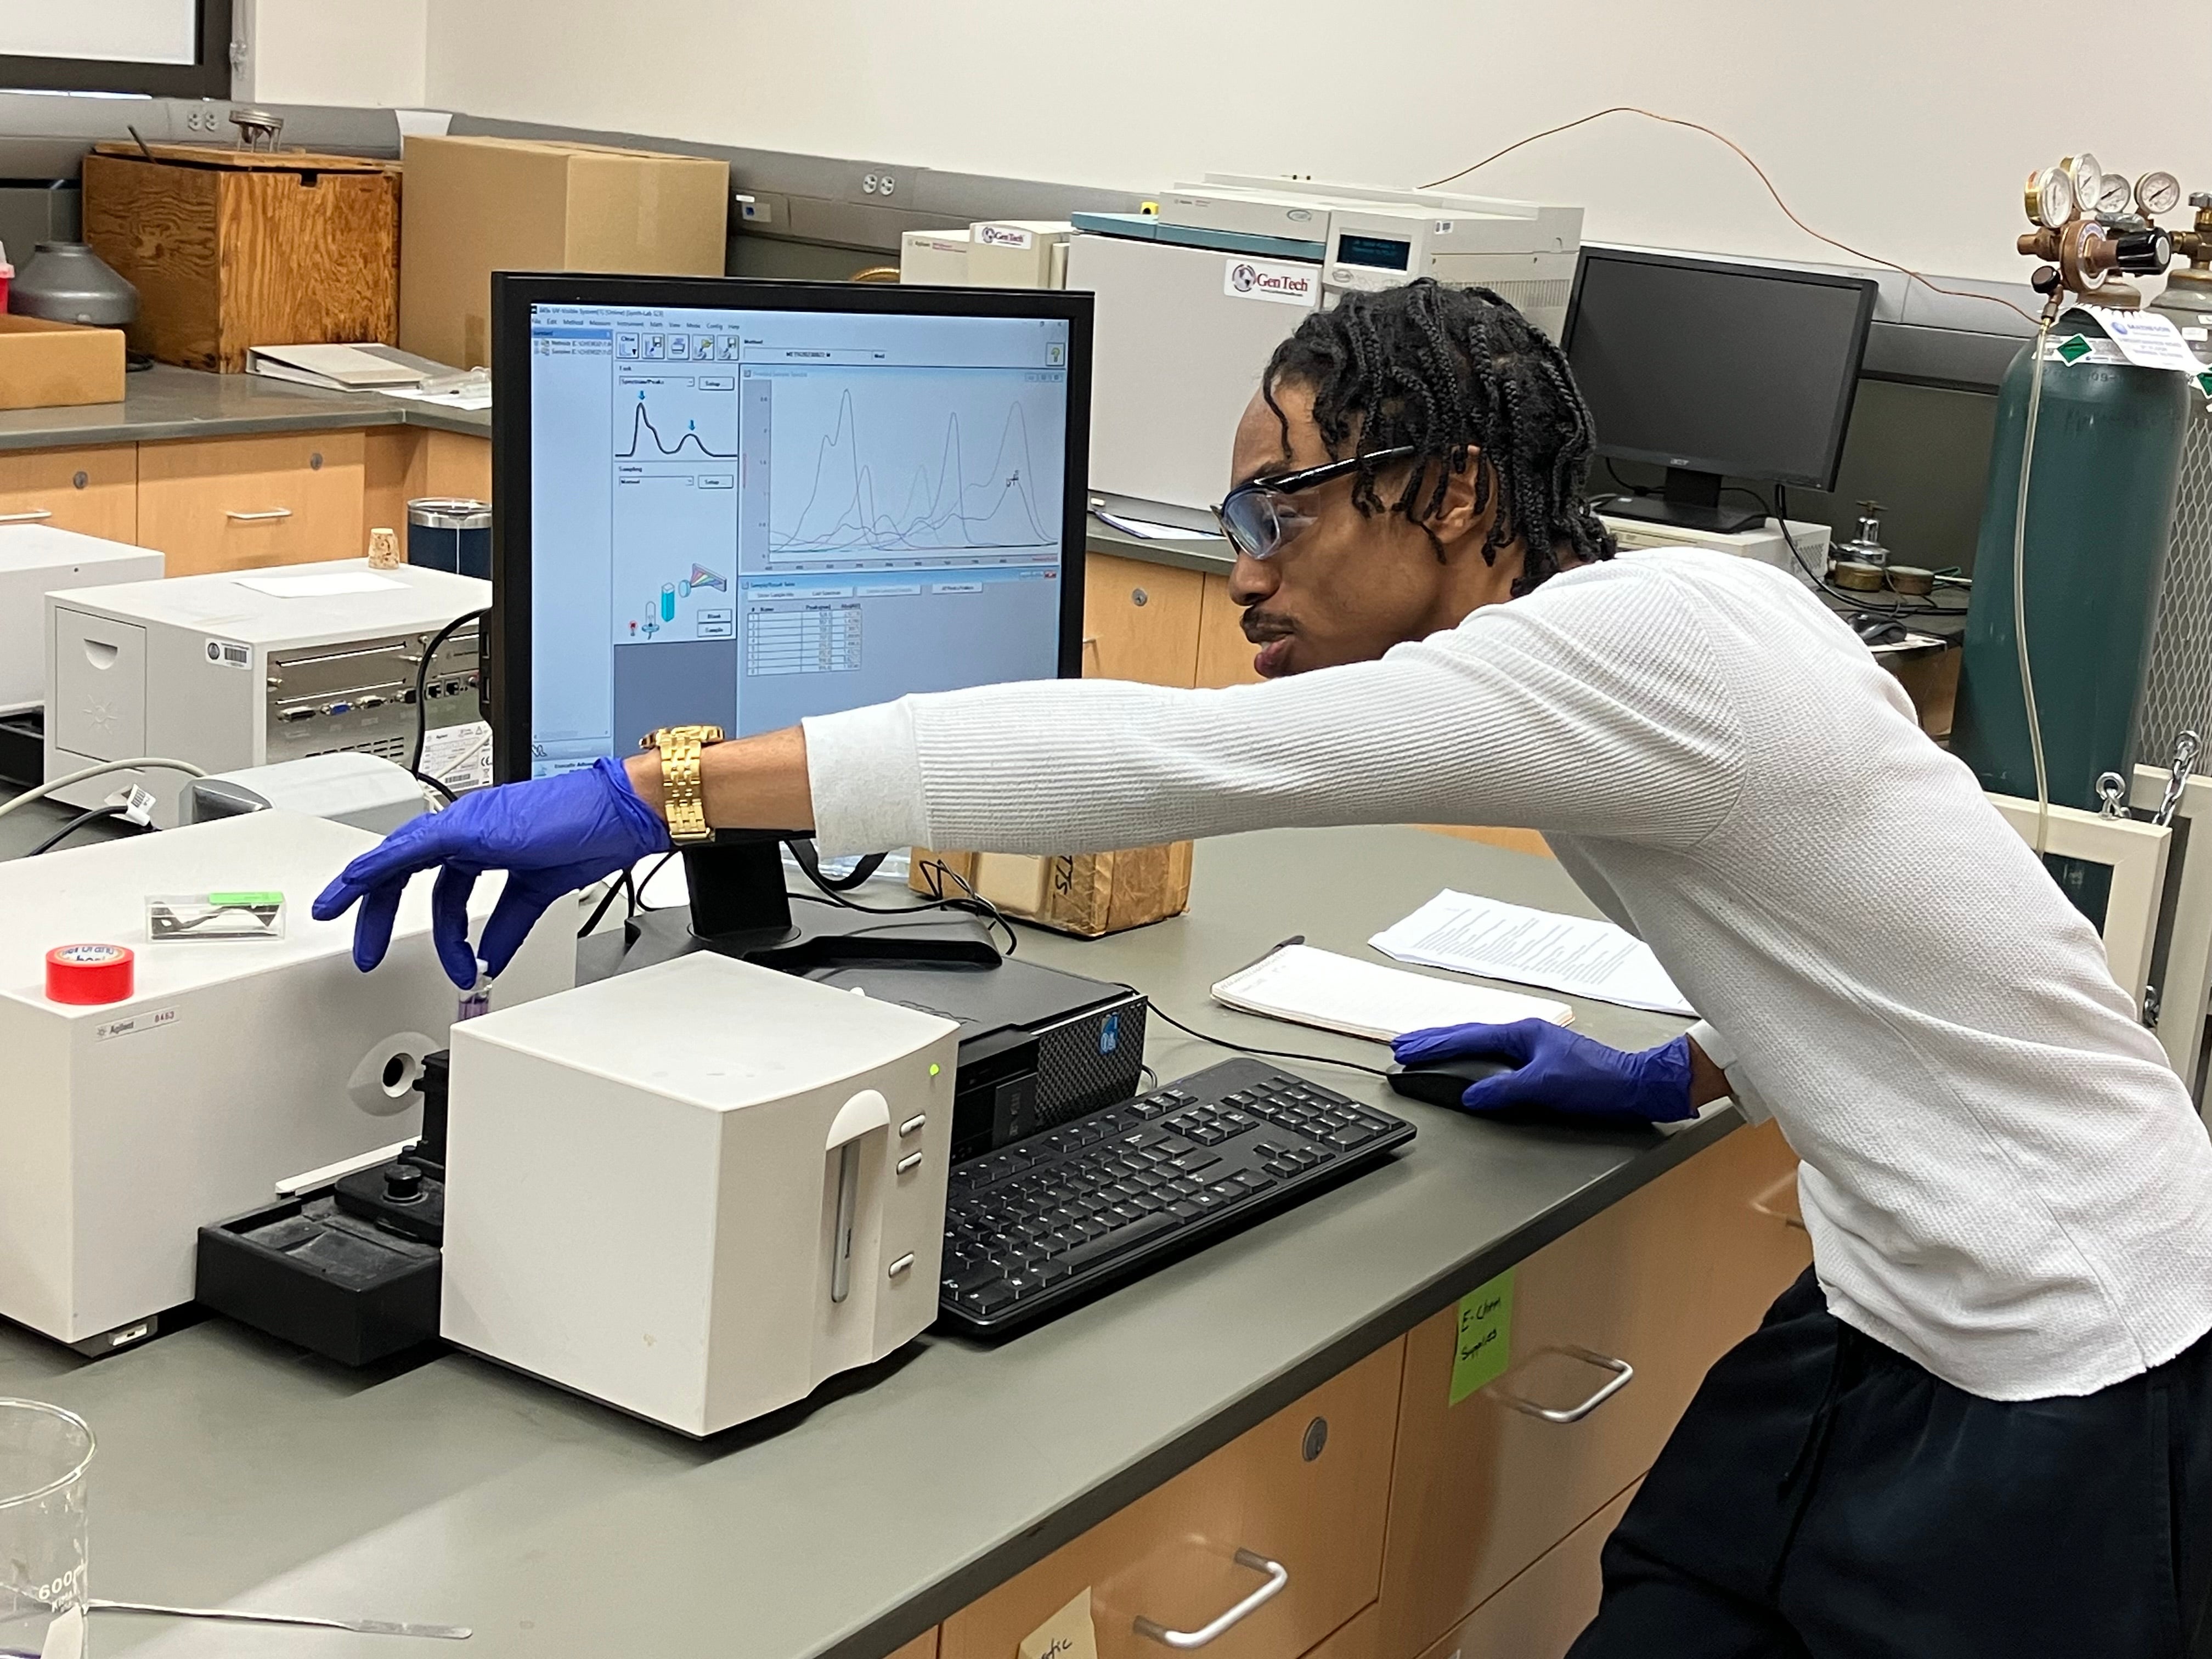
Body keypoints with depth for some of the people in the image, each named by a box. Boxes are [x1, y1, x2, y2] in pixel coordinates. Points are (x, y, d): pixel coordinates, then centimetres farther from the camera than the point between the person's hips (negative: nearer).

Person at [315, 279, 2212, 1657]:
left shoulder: (1653, 637, -26)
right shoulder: (1671, 620, 3)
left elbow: (1150, 756, -32)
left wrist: (644, 793, -32)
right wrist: (1687, 1075, 15)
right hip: (1885, 1304, 9)